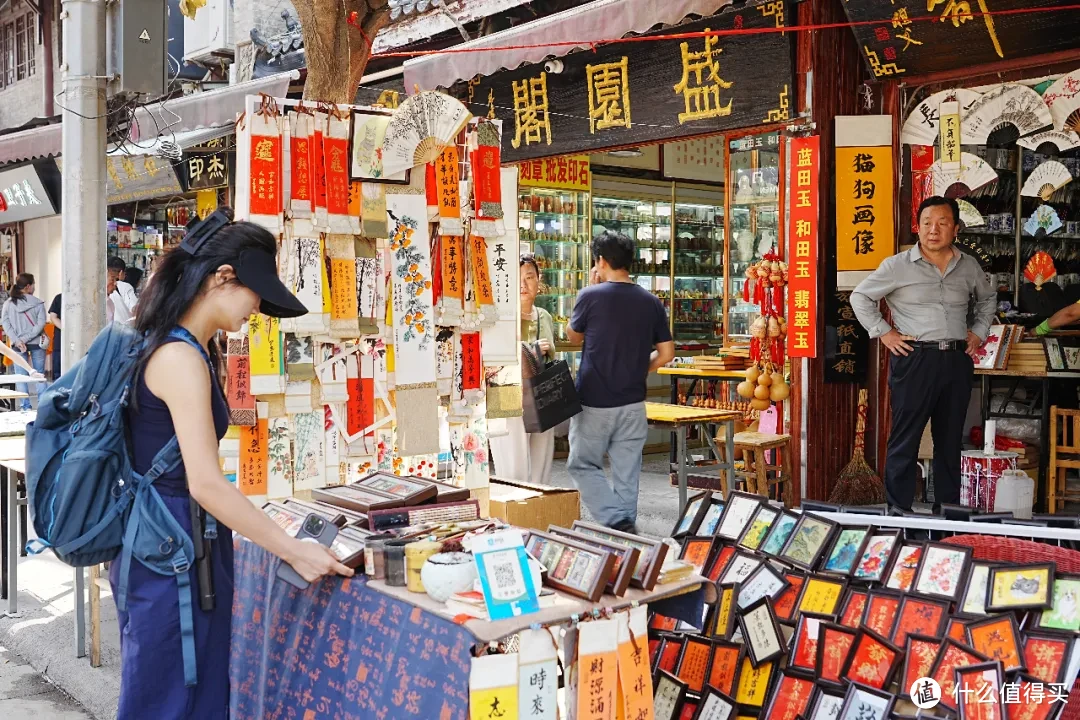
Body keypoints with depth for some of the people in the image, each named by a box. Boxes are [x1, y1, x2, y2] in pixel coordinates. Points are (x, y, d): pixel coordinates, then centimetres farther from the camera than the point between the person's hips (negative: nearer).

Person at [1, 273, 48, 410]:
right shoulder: (38, 303, -5)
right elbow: (41, 323, -12)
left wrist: (17, 340, -9)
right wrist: (26, 338, -11)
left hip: (18, 345, 1)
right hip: (36, 343, -1)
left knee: (21, 376, 6)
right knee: (39, 374, 9)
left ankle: (26, 406, 3)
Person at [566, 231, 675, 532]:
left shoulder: (591, 296, -10)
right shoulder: (651, 302, 1)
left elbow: (573, 337, 7)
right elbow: (666, 354, 3)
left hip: (594, 402, -4)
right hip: (633, 403, 4)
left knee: (583, 465, 10)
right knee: (627, 473, 11)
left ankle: (617, 522, -5)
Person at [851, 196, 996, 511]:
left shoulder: (969, 266, 10)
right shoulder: (896, 266, -4)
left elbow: (987, 298, 28)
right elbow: (860, 297, 2)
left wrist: (979, 332, 14)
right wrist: (882, 333, -4)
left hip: (957, 362, 5)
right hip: (915, 360, -4)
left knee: (950, 441, 12)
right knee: (905, 441, -1)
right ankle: (898, 512, 6)